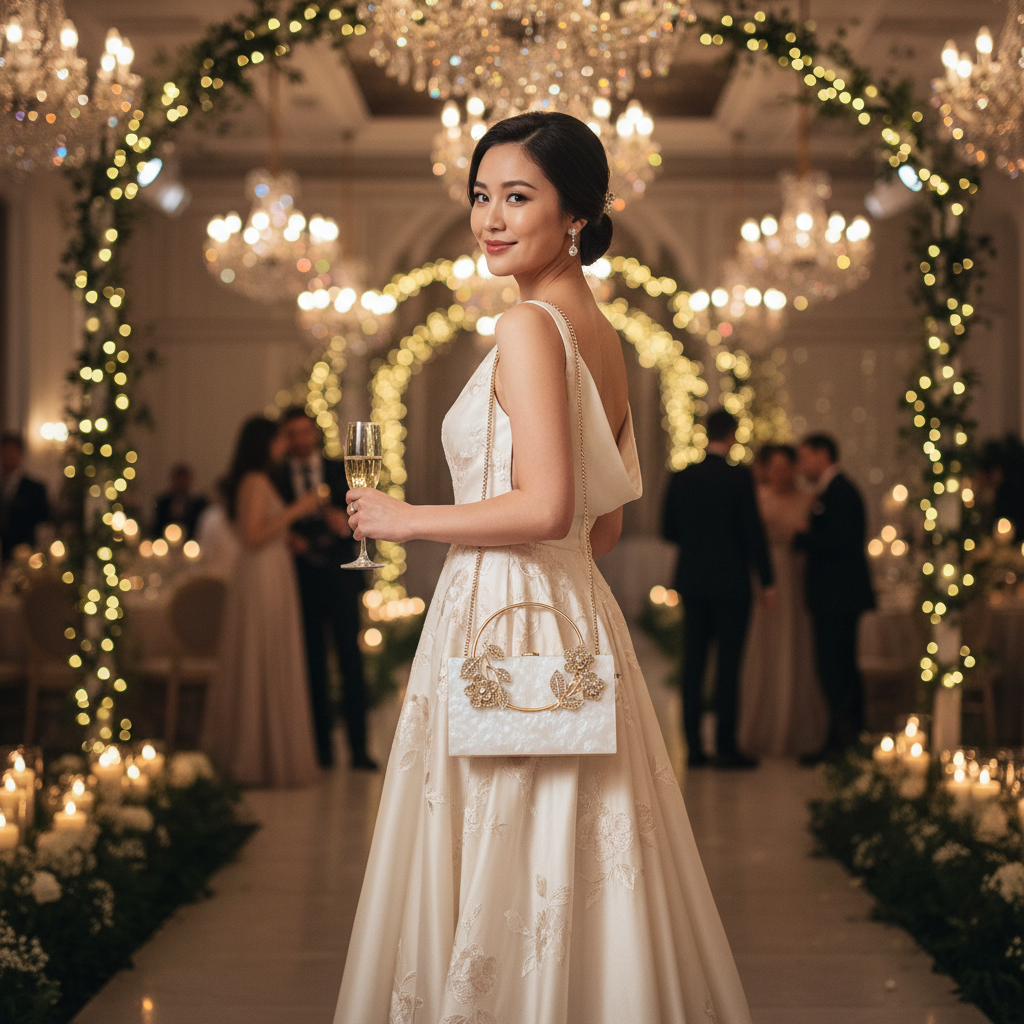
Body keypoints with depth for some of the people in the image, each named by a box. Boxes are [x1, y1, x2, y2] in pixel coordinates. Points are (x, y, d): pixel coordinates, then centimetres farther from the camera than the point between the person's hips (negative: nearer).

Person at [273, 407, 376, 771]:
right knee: (313, 664, 4)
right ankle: (322, 747, 9)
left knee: (351, 659, -5)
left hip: (339, 577, 0)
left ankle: (358, 748, -3)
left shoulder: (340, 472, 9)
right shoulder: (275, 478, 6)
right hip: (301, 578, 0)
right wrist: (286, 538, -14)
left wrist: (345, 524, -16)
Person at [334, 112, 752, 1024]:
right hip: (577, 612, 9)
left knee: (504, 872, -1)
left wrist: (405, 519, -11)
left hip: (507, 624, -9)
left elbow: (544, 508, -22)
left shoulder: (530, 327, -14)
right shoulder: (601, 333, 13)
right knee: (581, 877, 14)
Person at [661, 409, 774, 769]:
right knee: (728, 666, 0)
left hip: (692, 581, 4)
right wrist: (767, 580, -2)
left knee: (693, 665, 7)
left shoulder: (680, 477, 3)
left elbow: (669, 530, 7)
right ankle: (726, 746, 1)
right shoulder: (739, 477, -10)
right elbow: (753, 530, -9)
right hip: (731, 583, -4)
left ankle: (694, 746, 8)